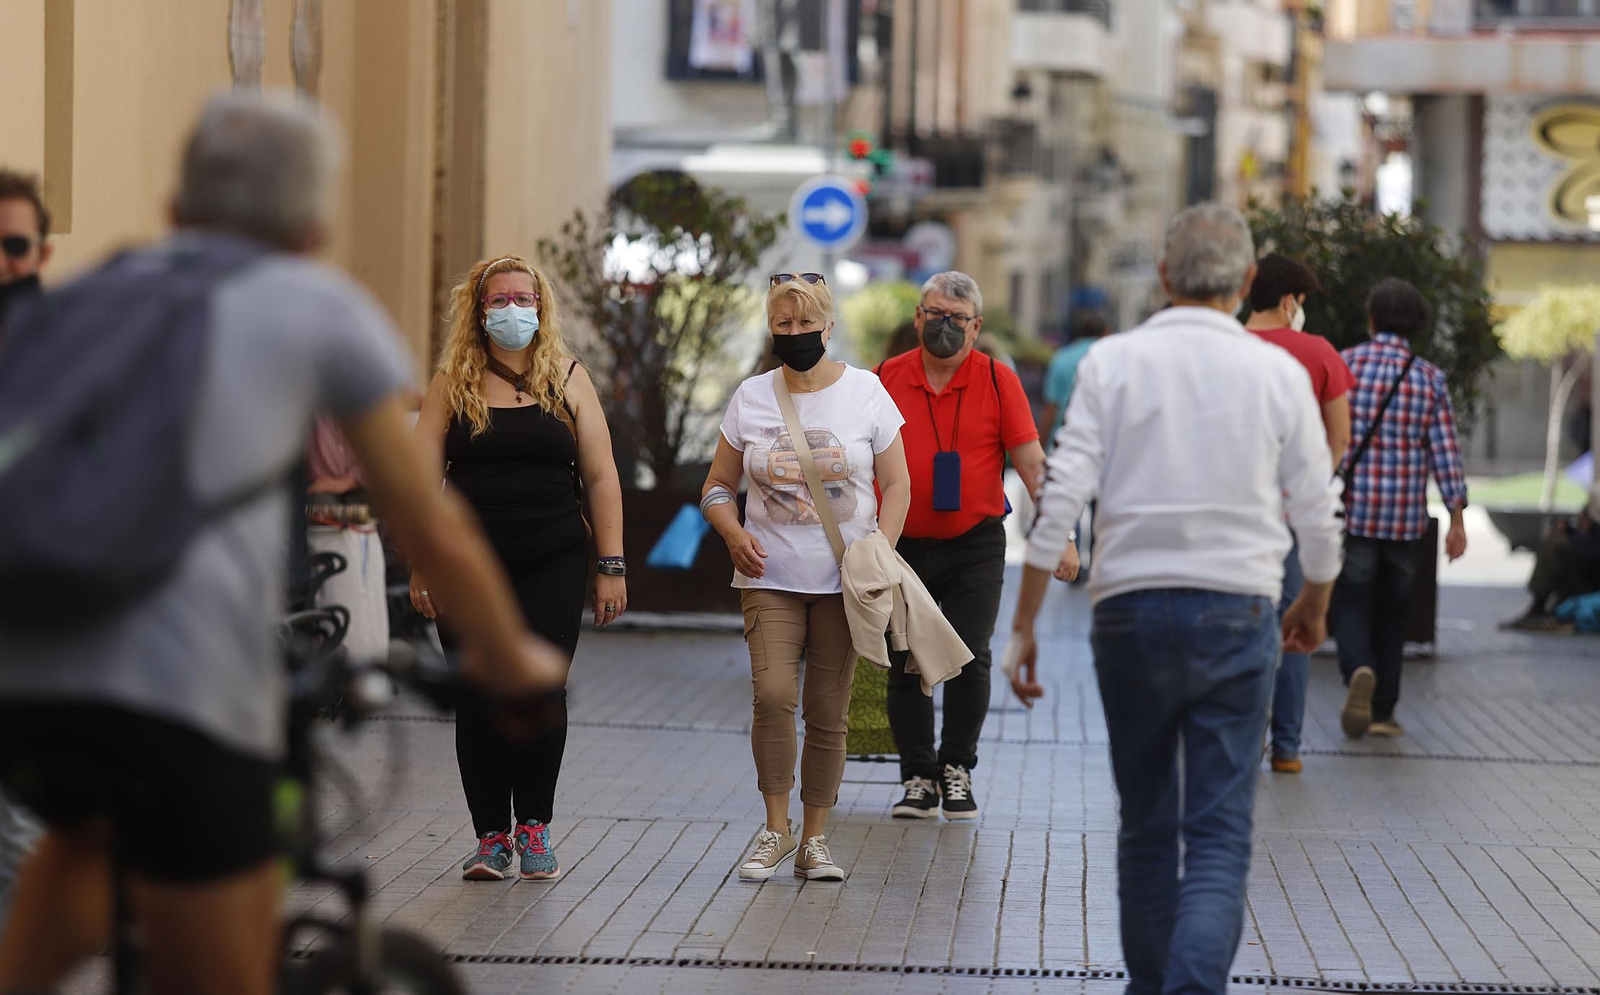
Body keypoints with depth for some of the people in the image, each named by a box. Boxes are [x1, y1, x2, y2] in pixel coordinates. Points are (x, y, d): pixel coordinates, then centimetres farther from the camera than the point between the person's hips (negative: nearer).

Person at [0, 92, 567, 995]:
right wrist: (511, 659, 33)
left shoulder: (81, 296, 25)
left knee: (85, 838, 36)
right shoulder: (319, 306, 14)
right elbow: (432, 530, 16)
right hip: (187, 684, -5)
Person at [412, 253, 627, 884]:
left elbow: (601, 478, 7)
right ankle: (492, 835, 8)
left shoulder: (569, 380, 8)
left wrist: (611, 567, 2)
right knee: (480, 700, 0)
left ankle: (533, 827, 5)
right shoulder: (453, 383, 6)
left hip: (553, 565, 0)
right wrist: (423, 565, -5)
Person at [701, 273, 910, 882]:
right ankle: (776, 829, -2)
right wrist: (735, 534, -8)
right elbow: (718, 486, 13)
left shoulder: (865, 392, 2)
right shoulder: (751, 398, 6)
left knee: (827, 712, 2)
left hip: (843, 581, 0)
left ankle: (814, 841, 13)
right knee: (773, 695, -17)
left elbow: (896, 485, 6)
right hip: (771, 578, 0)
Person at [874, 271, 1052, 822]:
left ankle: (957, 769, 12)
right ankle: (918, 777, 12)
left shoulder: (997, 381, -1)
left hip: (974, 546, -2)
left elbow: (1031, 463, -5)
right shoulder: (885, 379, 4)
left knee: (968, 659, -5)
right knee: (905, 666, 3)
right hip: (901, 545, 2)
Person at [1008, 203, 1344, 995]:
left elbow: (1061, 499, -7)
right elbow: (1318, 516, 6)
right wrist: (1314, 605, 25)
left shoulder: (1113, 362, -1)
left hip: (1131, 610, 1)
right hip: (1238, 614, -1)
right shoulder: (1278, 373, 0)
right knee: (1219, 837, -3)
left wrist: (1024, 624, -1)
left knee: (1146, 826, 16)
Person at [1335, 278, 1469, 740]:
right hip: (1406, 516, 2)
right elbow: (1445, 451, -3)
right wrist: (1457, 518, -1)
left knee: (1351, 603, 2)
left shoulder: (1346, 364, -3)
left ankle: (1359, 670, -28)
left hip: (1352, 510, -2)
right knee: (1392, 612, 13)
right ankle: (1382, 711, 16)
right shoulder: (1430, 378, 1)